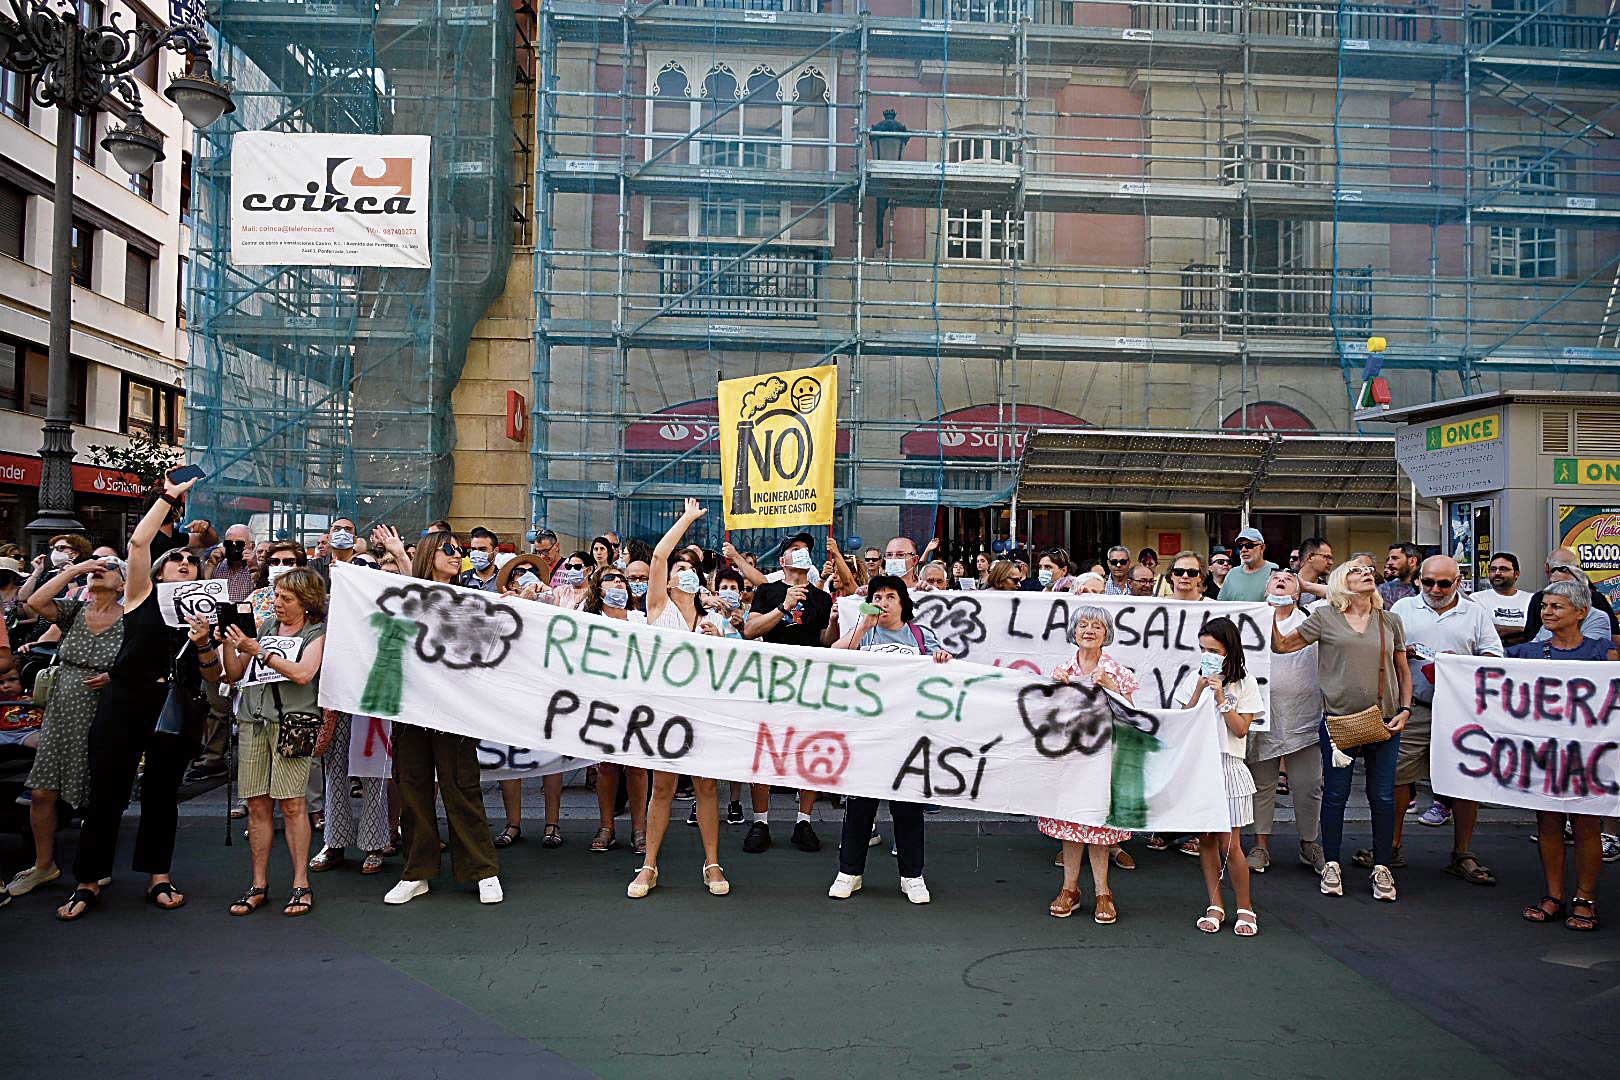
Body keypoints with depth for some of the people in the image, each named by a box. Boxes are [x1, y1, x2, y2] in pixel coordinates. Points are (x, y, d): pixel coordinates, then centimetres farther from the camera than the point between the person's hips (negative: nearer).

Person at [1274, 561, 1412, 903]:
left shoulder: (1390, 621, 9)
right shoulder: (1325, 617, 1)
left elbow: (1403, 670, 14)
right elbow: (1280, 645, 2)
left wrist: (1405, 709, 3)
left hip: (1385, 721, 2)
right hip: (1338, 720, -2)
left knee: (1382, 796, 6)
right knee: (1335, 795, 6)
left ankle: (1382, 867, 19)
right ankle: (1331, 864, 19)